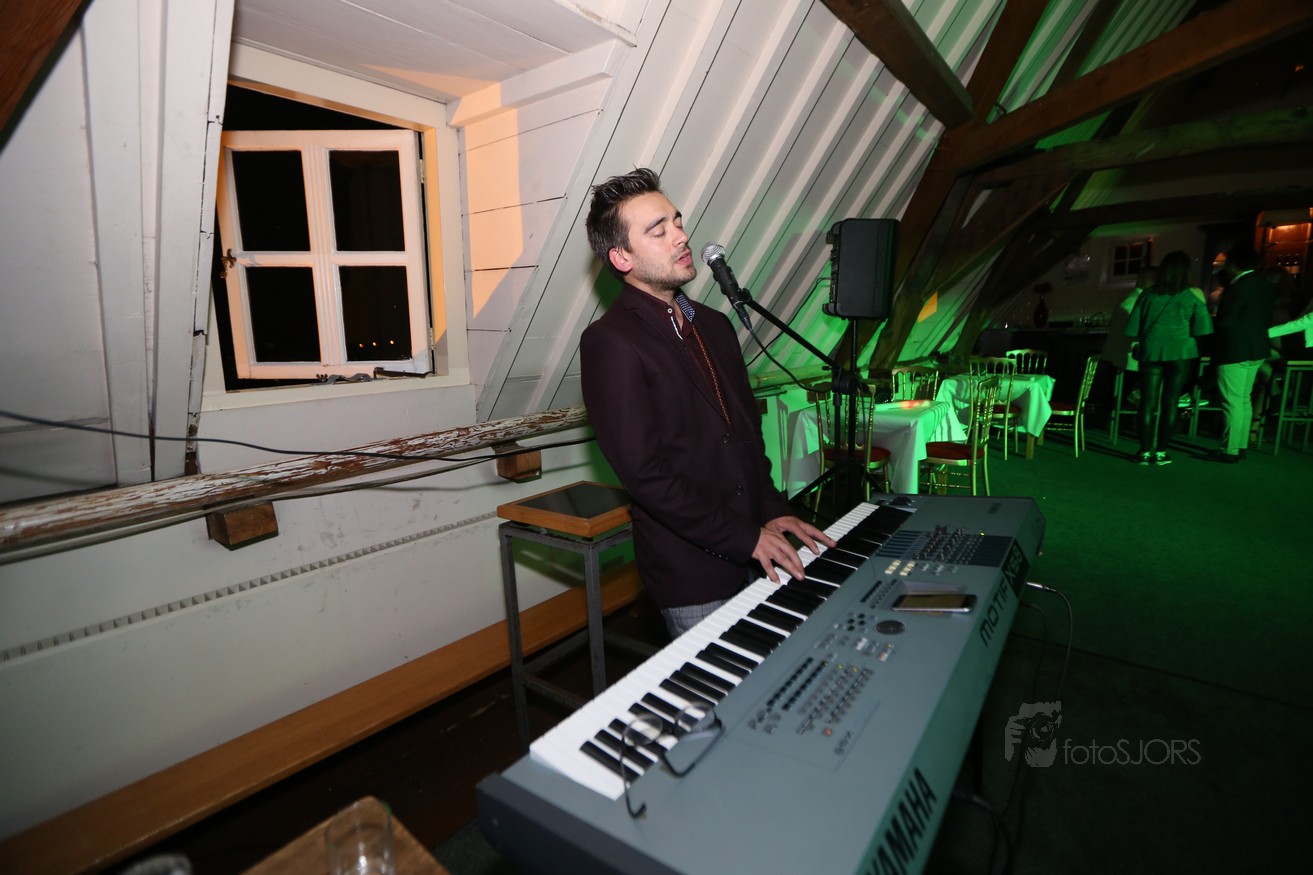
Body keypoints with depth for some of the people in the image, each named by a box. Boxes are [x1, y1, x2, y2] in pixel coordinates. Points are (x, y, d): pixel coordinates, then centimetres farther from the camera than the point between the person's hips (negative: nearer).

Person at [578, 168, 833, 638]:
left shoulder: (714, 326, 11)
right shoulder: (608, 342, -15)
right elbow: (643, 472, -20)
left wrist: (773, 510, 3)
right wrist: (744, 537, -16)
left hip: (755, 559, 8)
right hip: (693, 572, -7)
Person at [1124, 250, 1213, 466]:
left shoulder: (1148, 294, 2)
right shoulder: (1191, 298, -1)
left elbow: (1133, 328, 2)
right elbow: (1202, 328, -5)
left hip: (1151, 351, 1)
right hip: (1179, 352, 0)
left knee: (1148, 402, 2)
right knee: (1170, 402, 4)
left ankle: (1145, 451, 1)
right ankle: (1161, 452, 5)